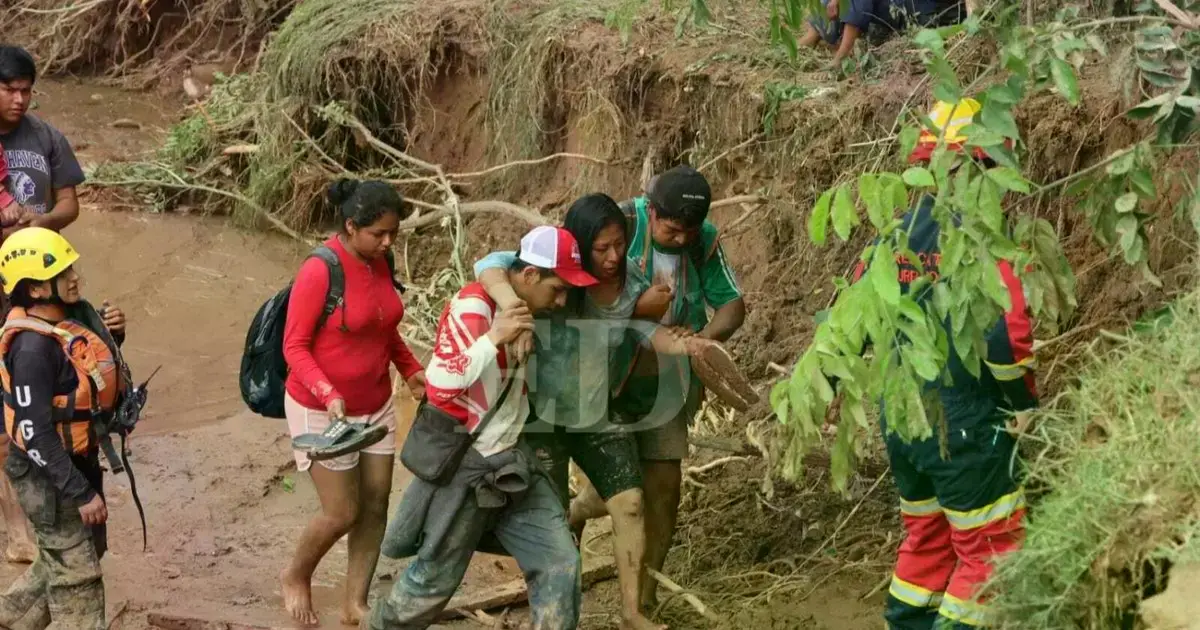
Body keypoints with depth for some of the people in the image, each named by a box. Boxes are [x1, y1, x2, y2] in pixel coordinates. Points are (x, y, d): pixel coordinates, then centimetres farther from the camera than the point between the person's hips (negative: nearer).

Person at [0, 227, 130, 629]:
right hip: (48, 472, -9)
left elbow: (99, 368, 17)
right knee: (77, 574, 4)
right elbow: (36, 433, -26)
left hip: (80, 458, 9)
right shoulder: (33, 348, -28)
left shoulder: (74, 314, -3)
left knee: (87, 551, 24)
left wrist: (112, 334, -5)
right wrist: (81, 494, -24)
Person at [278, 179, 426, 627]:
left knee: (375, 508, 8)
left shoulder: (380, 262, -2)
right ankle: (296, 577, 28)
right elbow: (295, 347, -19)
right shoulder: (319, 271, -24)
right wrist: (329, 394, -32)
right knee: (342, 513, -1)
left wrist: (412, 370, 0)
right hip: (322, 411, -7)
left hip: (375, 406, 7)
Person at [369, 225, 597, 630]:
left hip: (511, 460, 7)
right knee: (436, 577, 7)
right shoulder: (472, 308, -20)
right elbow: (441, 384, -29)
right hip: (460, 463, -7)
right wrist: (493, 338, -34)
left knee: (560, 562, -3)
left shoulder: (527, 312, 5)